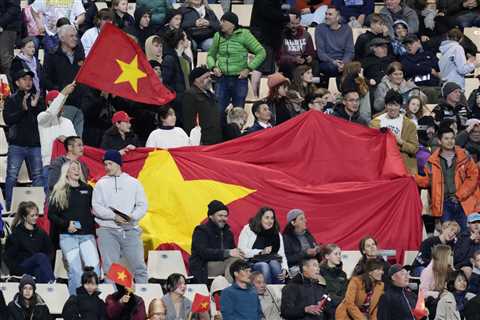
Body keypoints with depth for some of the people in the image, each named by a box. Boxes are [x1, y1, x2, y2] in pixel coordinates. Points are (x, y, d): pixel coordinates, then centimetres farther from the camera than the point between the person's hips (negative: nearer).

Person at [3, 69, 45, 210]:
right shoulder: (11, 100, 6)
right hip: (17, 144, -2)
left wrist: (35, 107, -11)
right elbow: (8, 119, -7)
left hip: (35, 144, 2)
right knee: (12, 176, -4)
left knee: (38, 176, 2)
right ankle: (9, 207, 0)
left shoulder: (38, 99, 12)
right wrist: (23, 109, -17)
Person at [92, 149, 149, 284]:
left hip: (130, 230, 1)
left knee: (139, 265, -1)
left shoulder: (133, 183, 11)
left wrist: (132, 216, -12)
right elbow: (96, 207, 0)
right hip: (108, 231, -1)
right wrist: (114, 216, -13)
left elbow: (142, 205, 7)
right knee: (109, 267, -5)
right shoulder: (101, 184, 8)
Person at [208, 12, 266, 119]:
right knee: (218, 111, -3)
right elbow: (211, 55, 21)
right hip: (222, 79, 3)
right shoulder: (218, 36, 7)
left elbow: (261, 53, -5)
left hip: (239, 79, -3)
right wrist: (213, 67, 1)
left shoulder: (244, 35, -4)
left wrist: (248, 69, -10)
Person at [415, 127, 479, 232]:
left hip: (462, 202, -1)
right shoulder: (433, 161, 6)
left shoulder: (464, 158, 2)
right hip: (443, 203, 1)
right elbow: (427, 180, 9)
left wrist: (459, 195, -8)